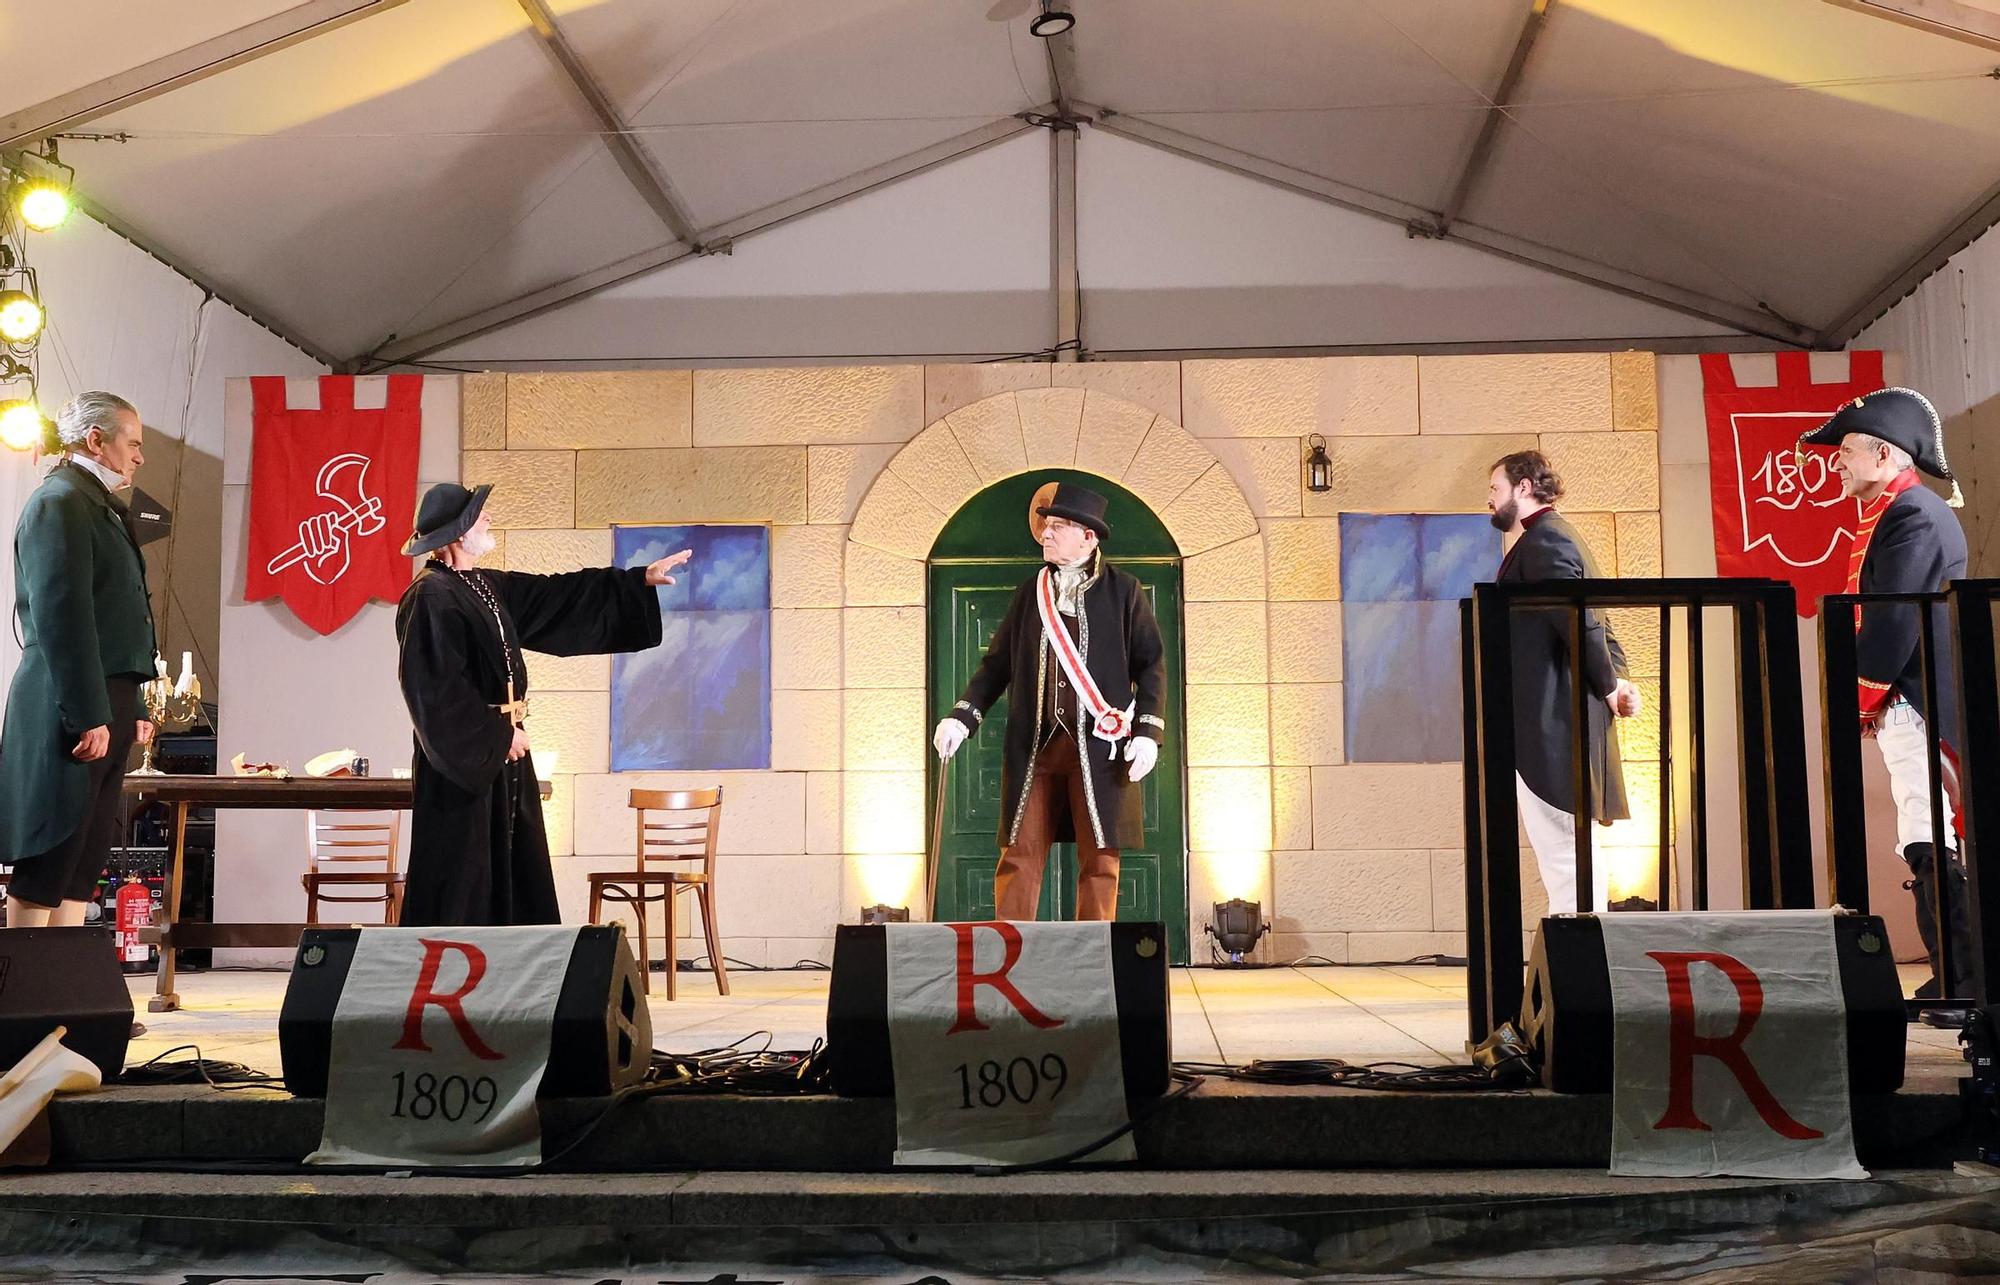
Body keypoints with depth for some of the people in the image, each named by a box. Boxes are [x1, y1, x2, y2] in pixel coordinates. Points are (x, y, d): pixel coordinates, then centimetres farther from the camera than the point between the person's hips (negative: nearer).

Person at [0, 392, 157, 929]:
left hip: (106, 709, 10)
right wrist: (87, 716, -22)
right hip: (72, 715, -10)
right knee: (50, 860, -5)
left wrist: (133, 707, 18)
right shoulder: (60, 502, -10)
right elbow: (61, 616, -18)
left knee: (87, 857, 10)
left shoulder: (98, 506, 19)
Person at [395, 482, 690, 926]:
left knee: (514, 880, 11)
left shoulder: (486, 587, 13)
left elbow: (557, 597, 18)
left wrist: (640, 579, 17)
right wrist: (498, 733, -15)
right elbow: (437, 686, -21)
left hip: (502, 756, 10)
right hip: (462, 763, -10)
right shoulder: (431, 596, -15)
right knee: (461, 882, -5)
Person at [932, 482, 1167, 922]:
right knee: (1019, 853, 0)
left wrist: (1147, 731, -7)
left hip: (1098, 745, -3)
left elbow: (1151, 665, 3)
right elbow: (997, 663, 15)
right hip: (1035, 742, 3)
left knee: (1099, 857, 1)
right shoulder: (1030, 592, 13)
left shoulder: (1123, 591, 4)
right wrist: (962, 716, 4)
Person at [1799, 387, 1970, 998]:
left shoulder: (1911, 516, -14)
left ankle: (1963, 983, -6)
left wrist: (1859, 700, -8)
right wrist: (1866, 701, 13)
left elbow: (1893, 625, -20)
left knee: (1933, 852, -9)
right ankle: (1957, 980, 19)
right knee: (1927, 851, 13)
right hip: (1909, 708, 10)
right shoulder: (1901, 513, 18)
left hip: (1915, 707, -10)